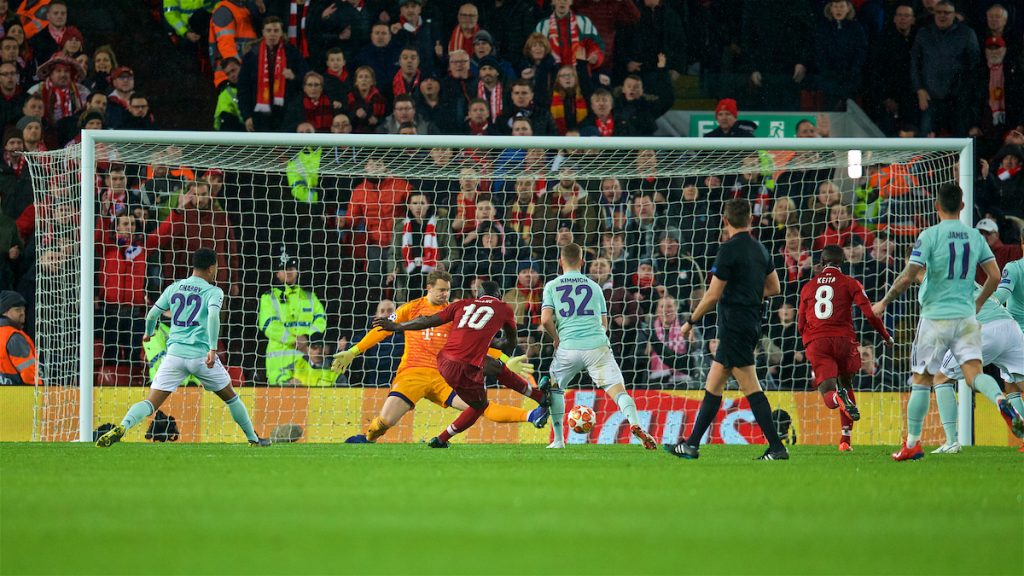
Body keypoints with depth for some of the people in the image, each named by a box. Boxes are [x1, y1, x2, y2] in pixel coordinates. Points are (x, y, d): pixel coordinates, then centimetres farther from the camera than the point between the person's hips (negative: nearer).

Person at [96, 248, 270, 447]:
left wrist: (148, 333, 36)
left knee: (151, 403, -4)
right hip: (201, 354, -2)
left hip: (175, 352, 2)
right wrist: (213, 349, -23)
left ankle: (122, 427, -30)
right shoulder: (214, 292, 0)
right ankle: (253, 439, 29)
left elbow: (152, 314, 14)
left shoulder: (174, 288, 12)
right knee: (230, 397, 21)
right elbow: (213, 316, -18)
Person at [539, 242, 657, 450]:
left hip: (568, 347, 0)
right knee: (617, 388, -6)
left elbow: (546, 319, 0)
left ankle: (558, 439, 20)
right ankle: (635, 424, -33)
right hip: (597, 344, 1)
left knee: (554, 387, 23)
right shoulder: (594, 286, 18)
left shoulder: (552, 286, 11)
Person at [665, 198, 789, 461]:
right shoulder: (760, 250, 11)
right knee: (713, 385, 10)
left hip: (735, 327, -9)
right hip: (751, 324, 9)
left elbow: (713, 295, -14)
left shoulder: (729, 250, -14)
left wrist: (691, 322, -3)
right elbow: (773, 288, 20)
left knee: (751, 389, -8)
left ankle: (777, 448, -10)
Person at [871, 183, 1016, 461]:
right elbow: (995, 276, 7)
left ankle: (912, 443, 12)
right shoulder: (975, 236, 5)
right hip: (966, 316, 3)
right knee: (974, 372, -3)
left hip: (936, 316, -3)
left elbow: (907, 278, -14)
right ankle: (1000, 399, -36)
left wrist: (883, 303, 1)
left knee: (921, 380, 8)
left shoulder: (930, 236, -10)